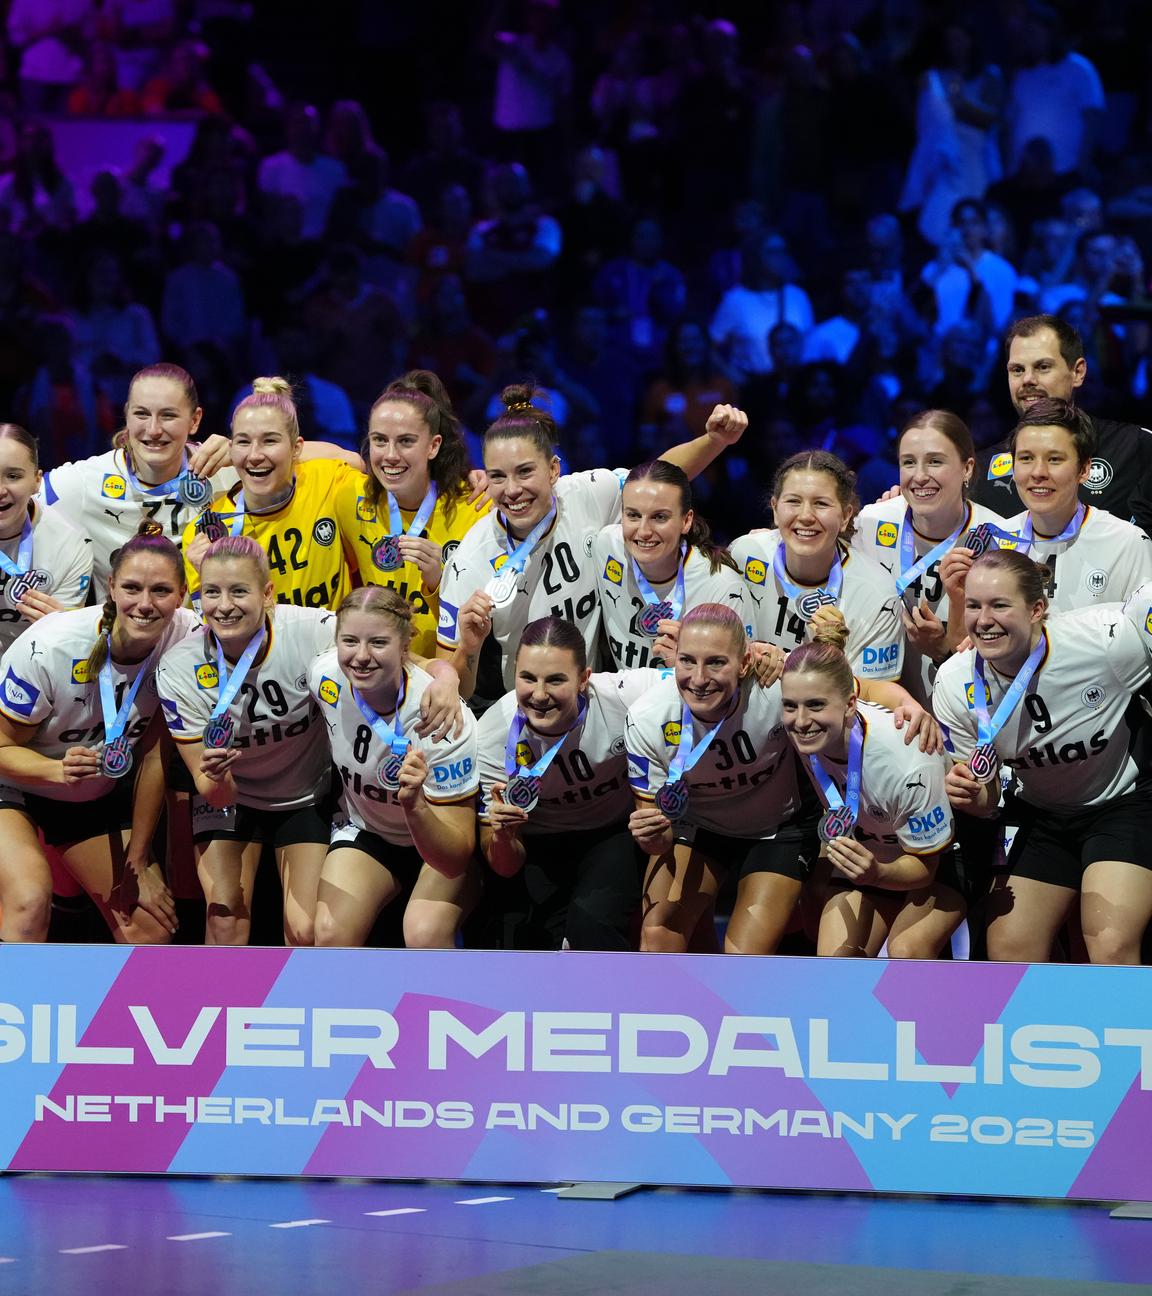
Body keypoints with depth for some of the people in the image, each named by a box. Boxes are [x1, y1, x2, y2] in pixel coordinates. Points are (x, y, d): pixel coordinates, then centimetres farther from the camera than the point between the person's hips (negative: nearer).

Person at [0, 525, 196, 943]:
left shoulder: (186, 639, -21)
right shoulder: (49, 647, -32)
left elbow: (155, 755, -11)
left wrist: (137, 862, -6)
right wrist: (60, 770, -42)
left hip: (100, 795, 5)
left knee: (152, 929, 1)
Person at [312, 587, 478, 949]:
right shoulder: (325, 676, -22)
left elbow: (455, 858, -33)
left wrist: (414, 806, -50)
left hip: (440, 840, -4)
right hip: (366, 831, 4)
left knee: (425, 935, -31)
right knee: (331, 934, -21)